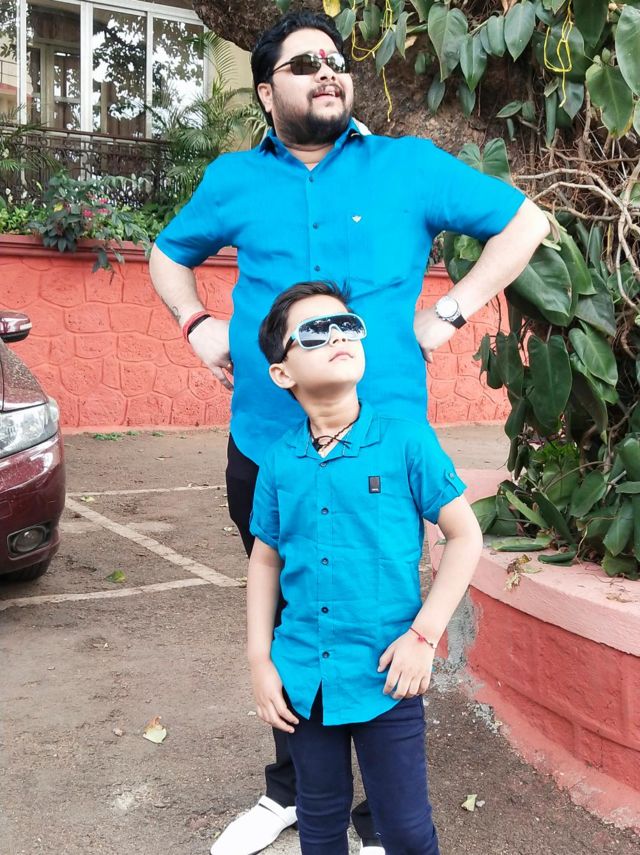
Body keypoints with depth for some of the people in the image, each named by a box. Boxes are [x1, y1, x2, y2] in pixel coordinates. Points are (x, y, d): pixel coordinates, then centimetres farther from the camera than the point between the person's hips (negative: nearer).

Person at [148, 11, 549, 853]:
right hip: (264, 451, 3)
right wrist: (197, 324, 5)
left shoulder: (409, 166, 2)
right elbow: (169, 255, 25)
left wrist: (449, 312, -3)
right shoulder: (235, 180, 8)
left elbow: (525, 222, 7)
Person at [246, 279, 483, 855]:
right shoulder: (279, 462, -1)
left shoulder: (406, 441, -11)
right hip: (303, 675, 3)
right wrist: (260, 662, 5)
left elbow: (465, 536, -6)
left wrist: (423, 635, -13)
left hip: (386, 675, -3)